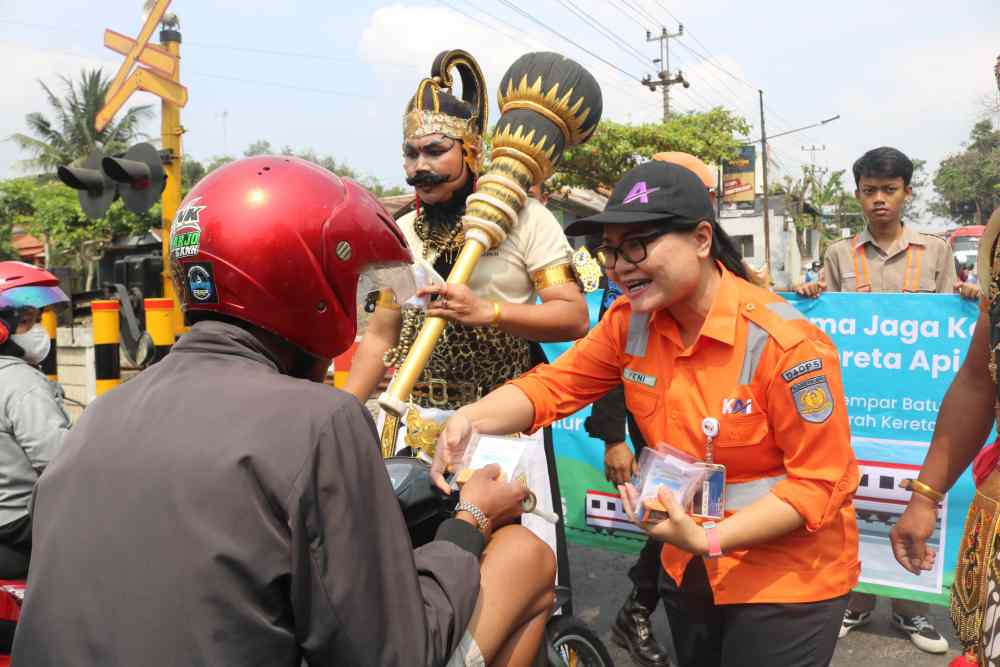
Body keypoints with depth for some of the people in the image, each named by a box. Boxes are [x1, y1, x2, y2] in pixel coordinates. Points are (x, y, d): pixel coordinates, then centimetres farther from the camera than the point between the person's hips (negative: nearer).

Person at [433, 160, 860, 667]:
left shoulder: (785, 342, -25)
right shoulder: (630, 321, -8)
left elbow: (818, 481, -21)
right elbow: (555, 384, -9)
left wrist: (710, 541, -29)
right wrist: (471, 419, -27)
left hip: (788, 578, -5)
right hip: (689, 567, 5)